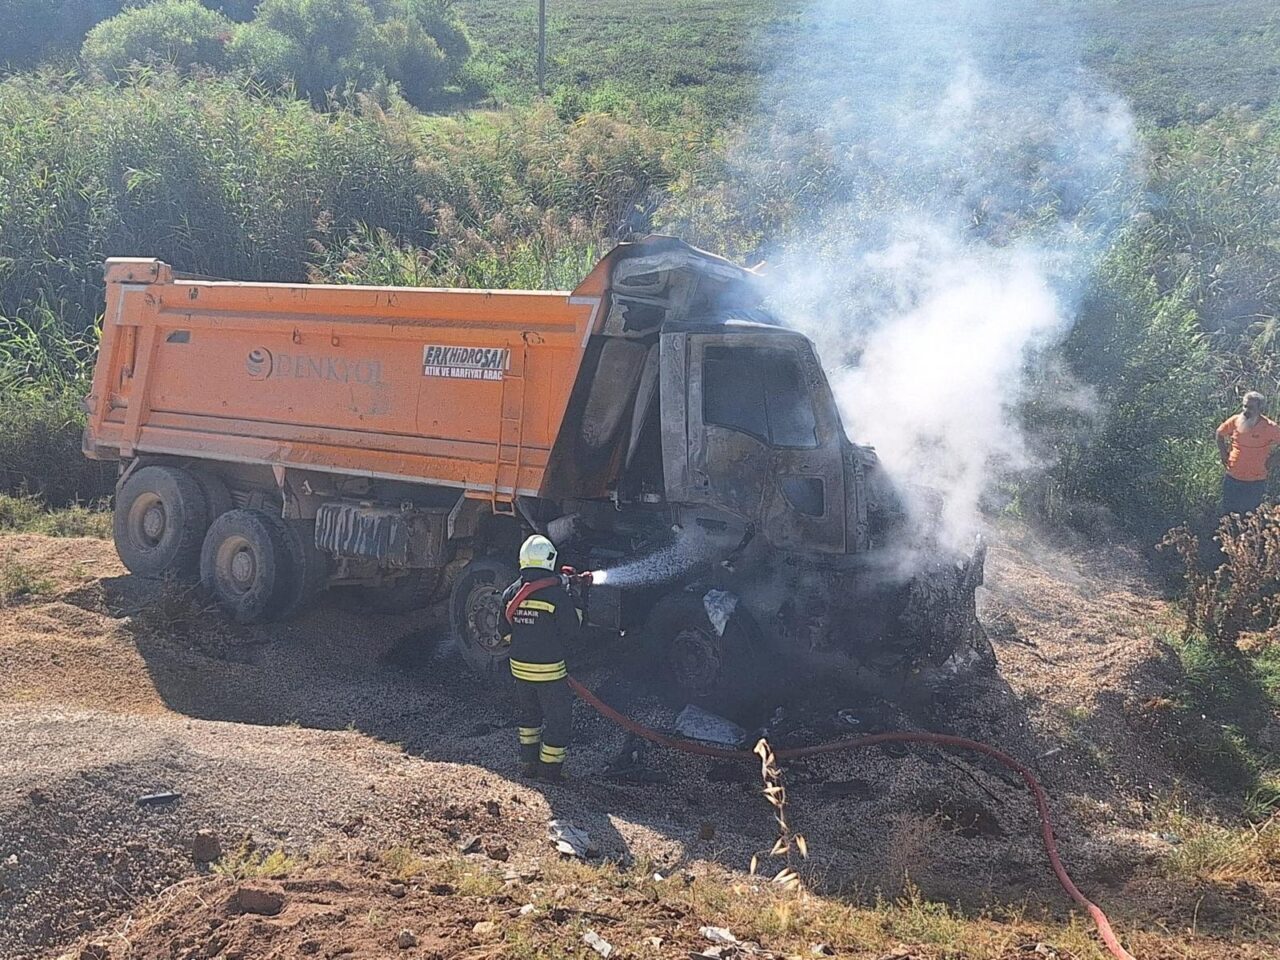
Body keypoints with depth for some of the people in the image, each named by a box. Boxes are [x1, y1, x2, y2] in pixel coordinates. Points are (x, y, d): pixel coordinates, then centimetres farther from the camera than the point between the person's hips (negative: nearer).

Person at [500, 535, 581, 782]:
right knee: (558, 718, 8)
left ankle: (528, 764, 31)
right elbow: (571, 630, -11)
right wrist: (577, 607, 5)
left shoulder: (511, 593, 0)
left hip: (519, 666, 6)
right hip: (549, 669, -6)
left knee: (528, 713, 24)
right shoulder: (557, 594, -17)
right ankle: (549, 771, 11)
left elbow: (506, 632, 9)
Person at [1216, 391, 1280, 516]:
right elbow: (1220, 433, 10)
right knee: (1228, 515, 15)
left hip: (1256, 482, -2)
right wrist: (1223, 453, 5)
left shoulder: (1270, 427, -17)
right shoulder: (1234, 421, -10)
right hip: (1232, 478, 2)